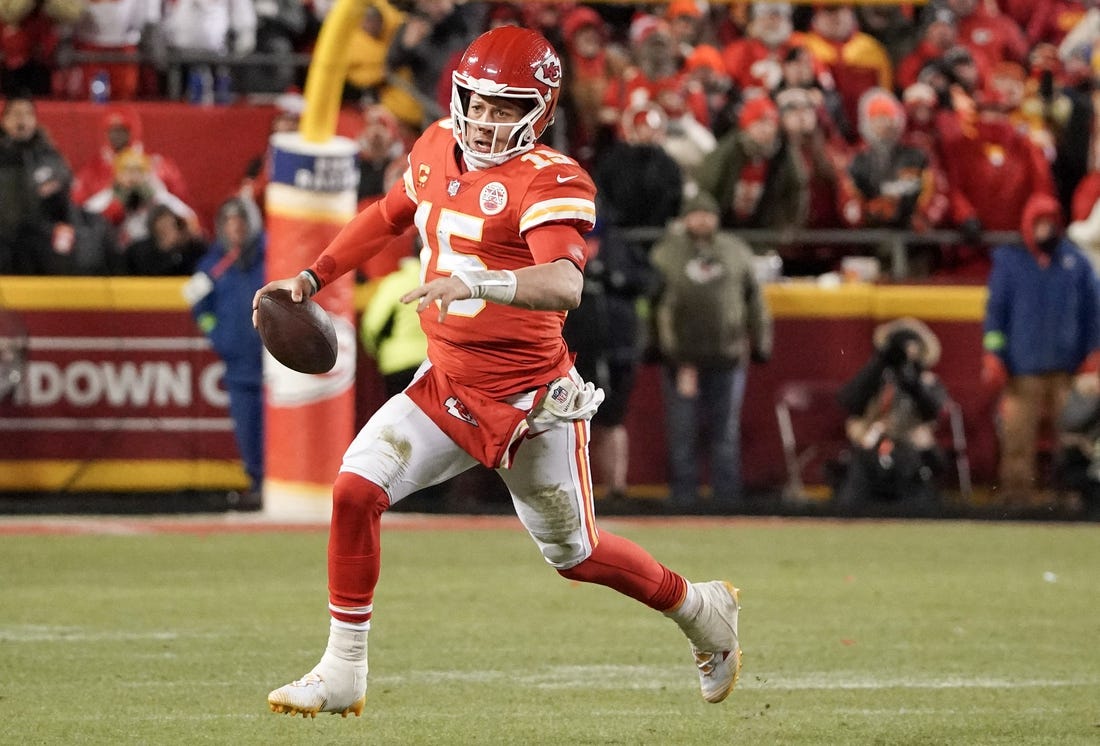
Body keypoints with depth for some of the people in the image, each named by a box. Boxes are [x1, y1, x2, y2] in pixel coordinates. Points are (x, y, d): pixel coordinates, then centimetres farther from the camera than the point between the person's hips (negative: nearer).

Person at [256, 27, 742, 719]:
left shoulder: (551, 181, -20)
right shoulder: (439, 149, 3)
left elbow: (565, 285, -37)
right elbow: (388, 215, 24)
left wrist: (476, 282, -52)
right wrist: (311, 279, 21)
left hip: (530, 401, -6)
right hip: (447, 387, 6)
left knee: (576, 554, 10)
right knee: (356, 489, -14)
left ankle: (703, 610, 38)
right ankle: (343, 674, -3)